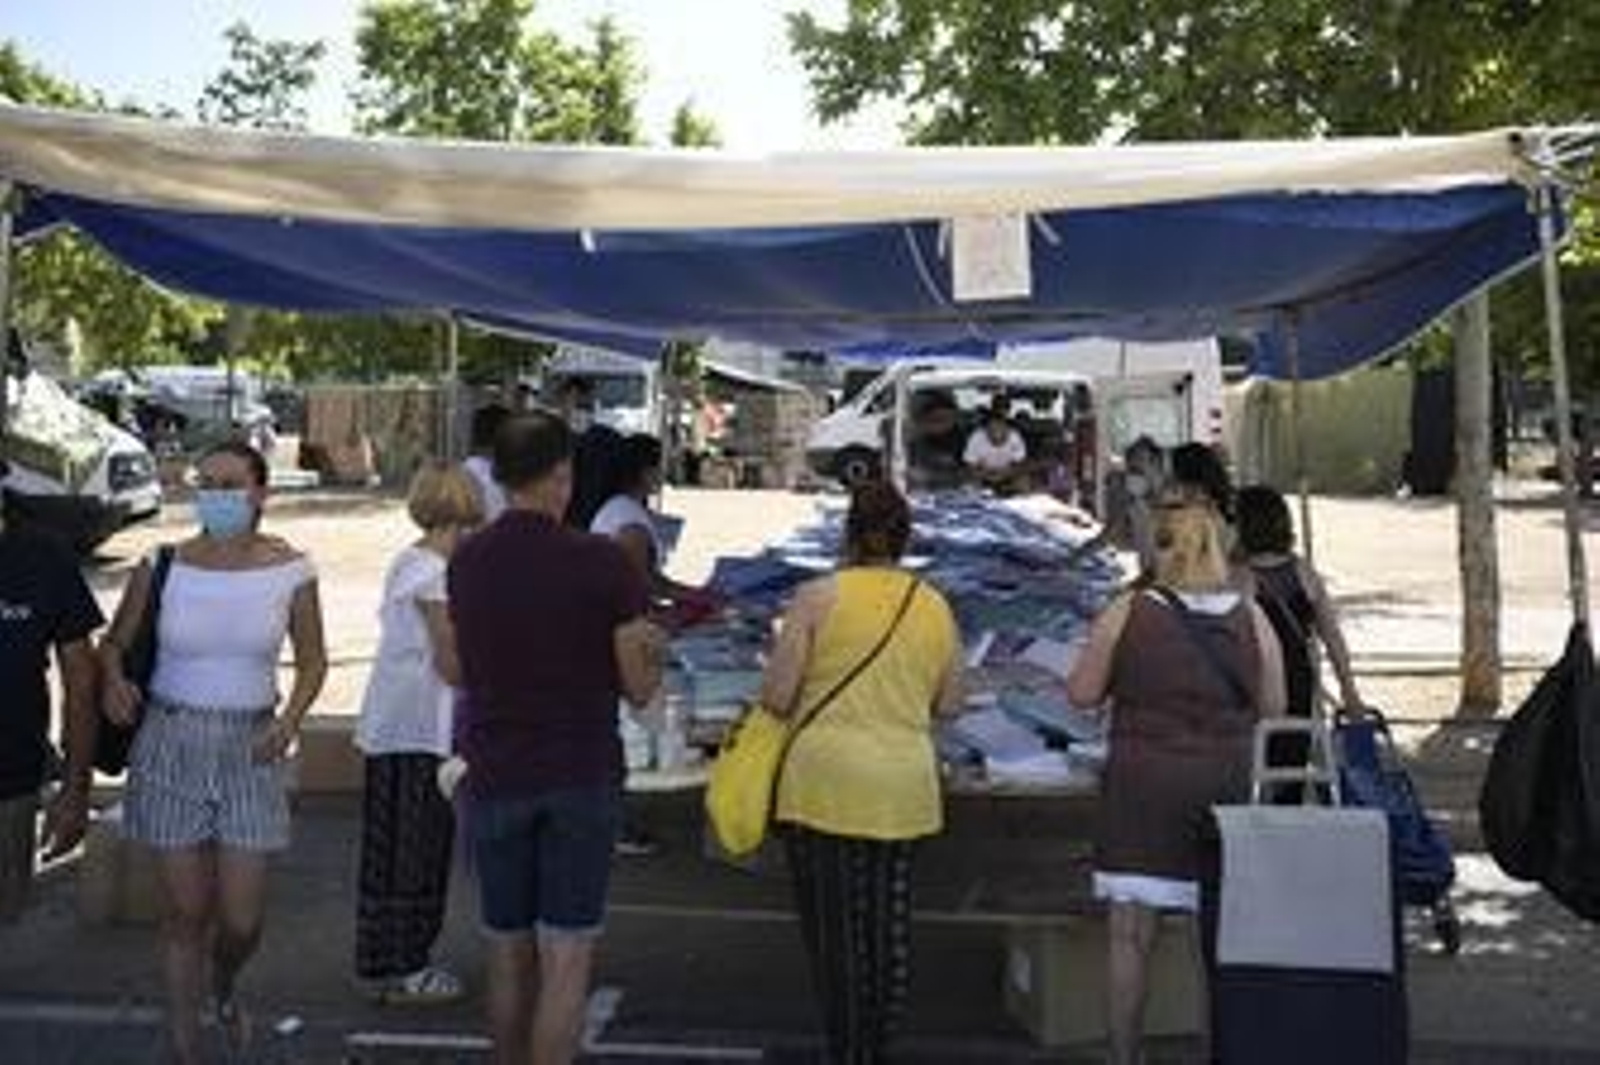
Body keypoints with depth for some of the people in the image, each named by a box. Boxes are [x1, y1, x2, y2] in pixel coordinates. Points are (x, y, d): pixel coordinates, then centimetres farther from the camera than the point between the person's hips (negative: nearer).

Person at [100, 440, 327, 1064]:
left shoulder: (290, 572, -4)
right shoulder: (162, 567, -5)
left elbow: (312, 661, 7)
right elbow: (113, 644, 7)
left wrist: (291, 719, -8)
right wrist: (113, 679, -14)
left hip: (250, 749, 0)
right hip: (171, 745, 0)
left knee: (241, 921, 4)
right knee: (187, 913, 7)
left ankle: (223, 990, 40)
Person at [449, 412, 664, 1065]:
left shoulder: (465, 563, 0)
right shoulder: (602, 563, -13)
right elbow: (639, 688, -9)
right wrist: (651, 650, 13)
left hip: (495, 778, 4)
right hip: (582, 778, -3)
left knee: (509, 955, 17)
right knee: (566, 961, 3)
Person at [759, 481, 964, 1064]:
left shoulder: (818, 596, -8)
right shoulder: (936, 606, 4)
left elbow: (776, 697, -9)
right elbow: (948, 705, 11)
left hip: (825, 784, -4)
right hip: (904, 788, 4)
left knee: (836, 928, 7)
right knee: (889, 924, 16)